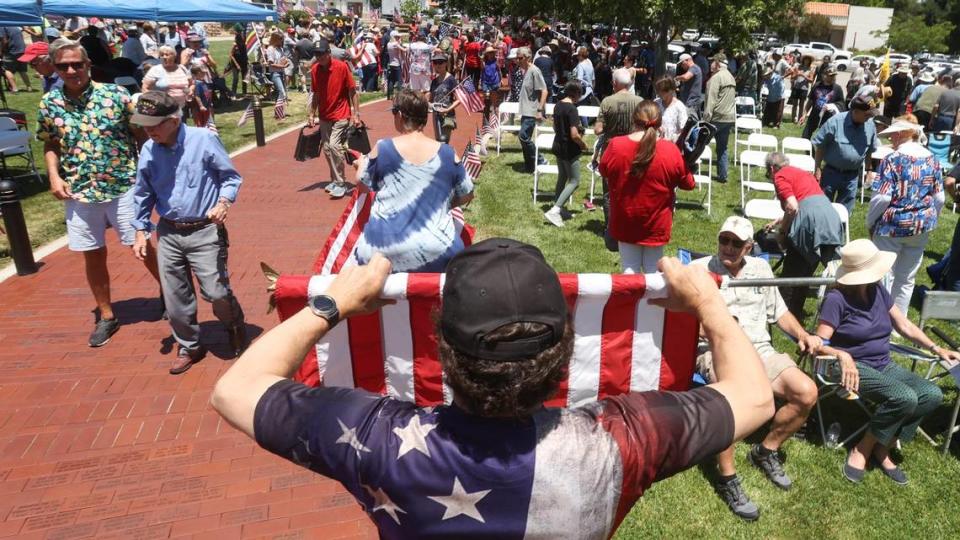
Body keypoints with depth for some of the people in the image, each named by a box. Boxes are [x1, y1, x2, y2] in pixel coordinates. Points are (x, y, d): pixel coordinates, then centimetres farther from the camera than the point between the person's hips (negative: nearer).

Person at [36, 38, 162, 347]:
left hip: (124, 187, -3)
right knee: (93, 255, 12)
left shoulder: (115, 94, -7)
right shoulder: (49, 103, 2)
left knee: (142, 246, 5)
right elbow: (50, 145, 13)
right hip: (80, 194, 3)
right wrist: (54, 176, -2)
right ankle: (106, 316, 27)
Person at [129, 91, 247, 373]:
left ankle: (235, 326, 28)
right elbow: (143, 194, 12)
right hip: (168, 233, 4)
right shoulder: (148, 151, 0)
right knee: (175, 298, 9)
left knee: (215, 292, -4)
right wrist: (141, 232, 10)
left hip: (205, 232, -4)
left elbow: (231, 176, -4)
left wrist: (223, 203, -21)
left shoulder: (204, 140, -12)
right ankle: (189, 347, 29)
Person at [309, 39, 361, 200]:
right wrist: (312, 115, 11)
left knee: (334, 146, -16)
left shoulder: (342, 67, -13)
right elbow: (316, 94, 11)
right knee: (326, 149, 9)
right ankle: (335, 180, 25)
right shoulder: (314, 70, 1)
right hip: (324, 116, 6)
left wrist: (356, 114, -13)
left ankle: (340, 183, -7)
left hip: (341, 115, -5)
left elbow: (352, 91, -9)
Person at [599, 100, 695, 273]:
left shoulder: (615, 146, -14)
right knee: (653, 270, 16)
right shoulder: (670, 151, -16)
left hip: (625, 222, 1)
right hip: (656, 224, 0)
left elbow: (603, 171, 6)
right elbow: (688, 184, -3)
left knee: (629, 270, 13)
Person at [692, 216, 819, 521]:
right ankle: (726, 477, -20)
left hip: (759, 350, 6)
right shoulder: (698, 269, -1)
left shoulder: (760, 268, 16)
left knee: (807, 393, -15)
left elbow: (779, 312, 25)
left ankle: (766, 451, 10)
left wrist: (803, 334, 8)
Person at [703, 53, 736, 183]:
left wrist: (706, 118, -18)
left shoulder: (716, 77, -12)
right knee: (723, 147, 11)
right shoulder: (731, 77, 17)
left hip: (717, 117, -8)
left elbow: (711, 100, -17)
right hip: (730, 118, 8)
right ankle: (722, 176, 12)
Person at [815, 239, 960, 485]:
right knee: (905, 397, -29)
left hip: (883, 365, 8)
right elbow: (820, 344, -18)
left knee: (932, 394, -14)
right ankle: (862, 449, -8)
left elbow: (905, 326, 15)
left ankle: (882, 448, -1)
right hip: (854, 366, -7)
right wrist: (843, 355, -36)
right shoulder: (836, 299, -16)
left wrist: (937, 349, 7)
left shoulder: (878, 291, 5)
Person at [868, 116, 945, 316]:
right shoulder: (932, 160, 4)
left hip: (892, 225, -5)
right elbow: (939, 198, 8)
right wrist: (929, 220, 21)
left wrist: (870, 222, -5)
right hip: (920, 227, 5)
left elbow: (882, 198, -18)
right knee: (907, 279, 15)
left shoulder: (892, 160, -13)